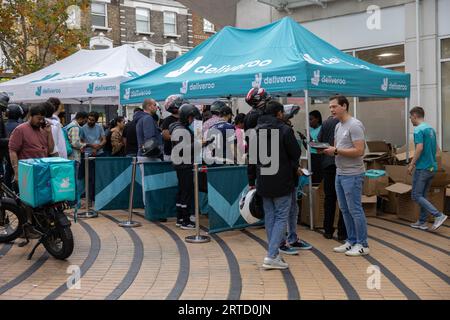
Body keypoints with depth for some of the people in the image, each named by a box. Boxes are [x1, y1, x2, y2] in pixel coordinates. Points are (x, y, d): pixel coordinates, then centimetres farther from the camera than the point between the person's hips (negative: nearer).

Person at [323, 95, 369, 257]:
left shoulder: (354, 125, -15)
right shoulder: (338, 126, 14)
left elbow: (359, 151, -22)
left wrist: (336, 151, -21)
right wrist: (328, 149, 0)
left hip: (352, 175, -9)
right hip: (340, 173, 9)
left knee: (355, 209, -3)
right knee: (345, 209, 14)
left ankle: (362, 245, 6)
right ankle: (351, 241, 24)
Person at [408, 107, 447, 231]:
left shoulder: (418, 130, -13)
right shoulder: (431, 129, 14)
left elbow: (419, 148, -22)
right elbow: (437, 149, 19)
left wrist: (412, 165, -15)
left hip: (422, 168, -9)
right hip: (432, 167, 9)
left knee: (416, 196, -5)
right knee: (423, 195, 14)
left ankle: (439, 215, -13)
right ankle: (422, 222, 17)